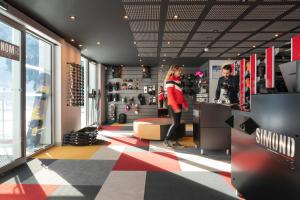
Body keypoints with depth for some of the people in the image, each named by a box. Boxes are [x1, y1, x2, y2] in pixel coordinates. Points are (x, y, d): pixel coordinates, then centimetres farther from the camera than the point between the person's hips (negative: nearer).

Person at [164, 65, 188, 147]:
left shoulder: (178, 80, 17)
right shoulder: (170, 80, -8)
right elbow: (170, 95, -15)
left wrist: (185, 104, 17)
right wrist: (175, 106, -20)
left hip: (179, 104, 8)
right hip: (173, 105, -8)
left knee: (177, 123, 8)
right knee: (175, 123, -9)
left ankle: (174, 140, 16)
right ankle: (166, 140, 2)